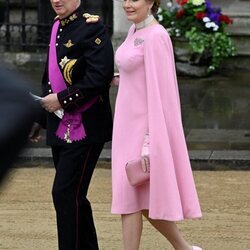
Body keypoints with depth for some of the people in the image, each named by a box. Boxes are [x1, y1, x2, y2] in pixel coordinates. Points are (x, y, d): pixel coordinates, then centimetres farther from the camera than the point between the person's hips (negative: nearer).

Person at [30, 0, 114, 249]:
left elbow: (100, 77, -21)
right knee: (73, 196, 14)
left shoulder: (92, 28, -12)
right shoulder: (57, 26, 13)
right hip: (60, 128, 8)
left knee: (64, 193, -10)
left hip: (85, 128, -8)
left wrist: (61, 99, -18)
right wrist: (40, 120, 21)